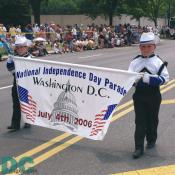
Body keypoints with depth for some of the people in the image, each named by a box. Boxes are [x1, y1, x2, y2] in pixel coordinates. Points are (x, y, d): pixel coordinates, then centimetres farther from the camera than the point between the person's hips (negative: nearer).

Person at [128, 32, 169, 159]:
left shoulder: (158, 62, -5)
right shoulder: (135, 62, 2)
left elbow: (165, 78, -11)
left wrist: (151, 79, -23)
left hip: (153, 95, -1)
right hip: (139, 95, 1)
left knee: (152, 119, 13)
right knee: (140, 121, 0)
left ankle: (151, 140, 35)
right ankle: (139, 148, 2)